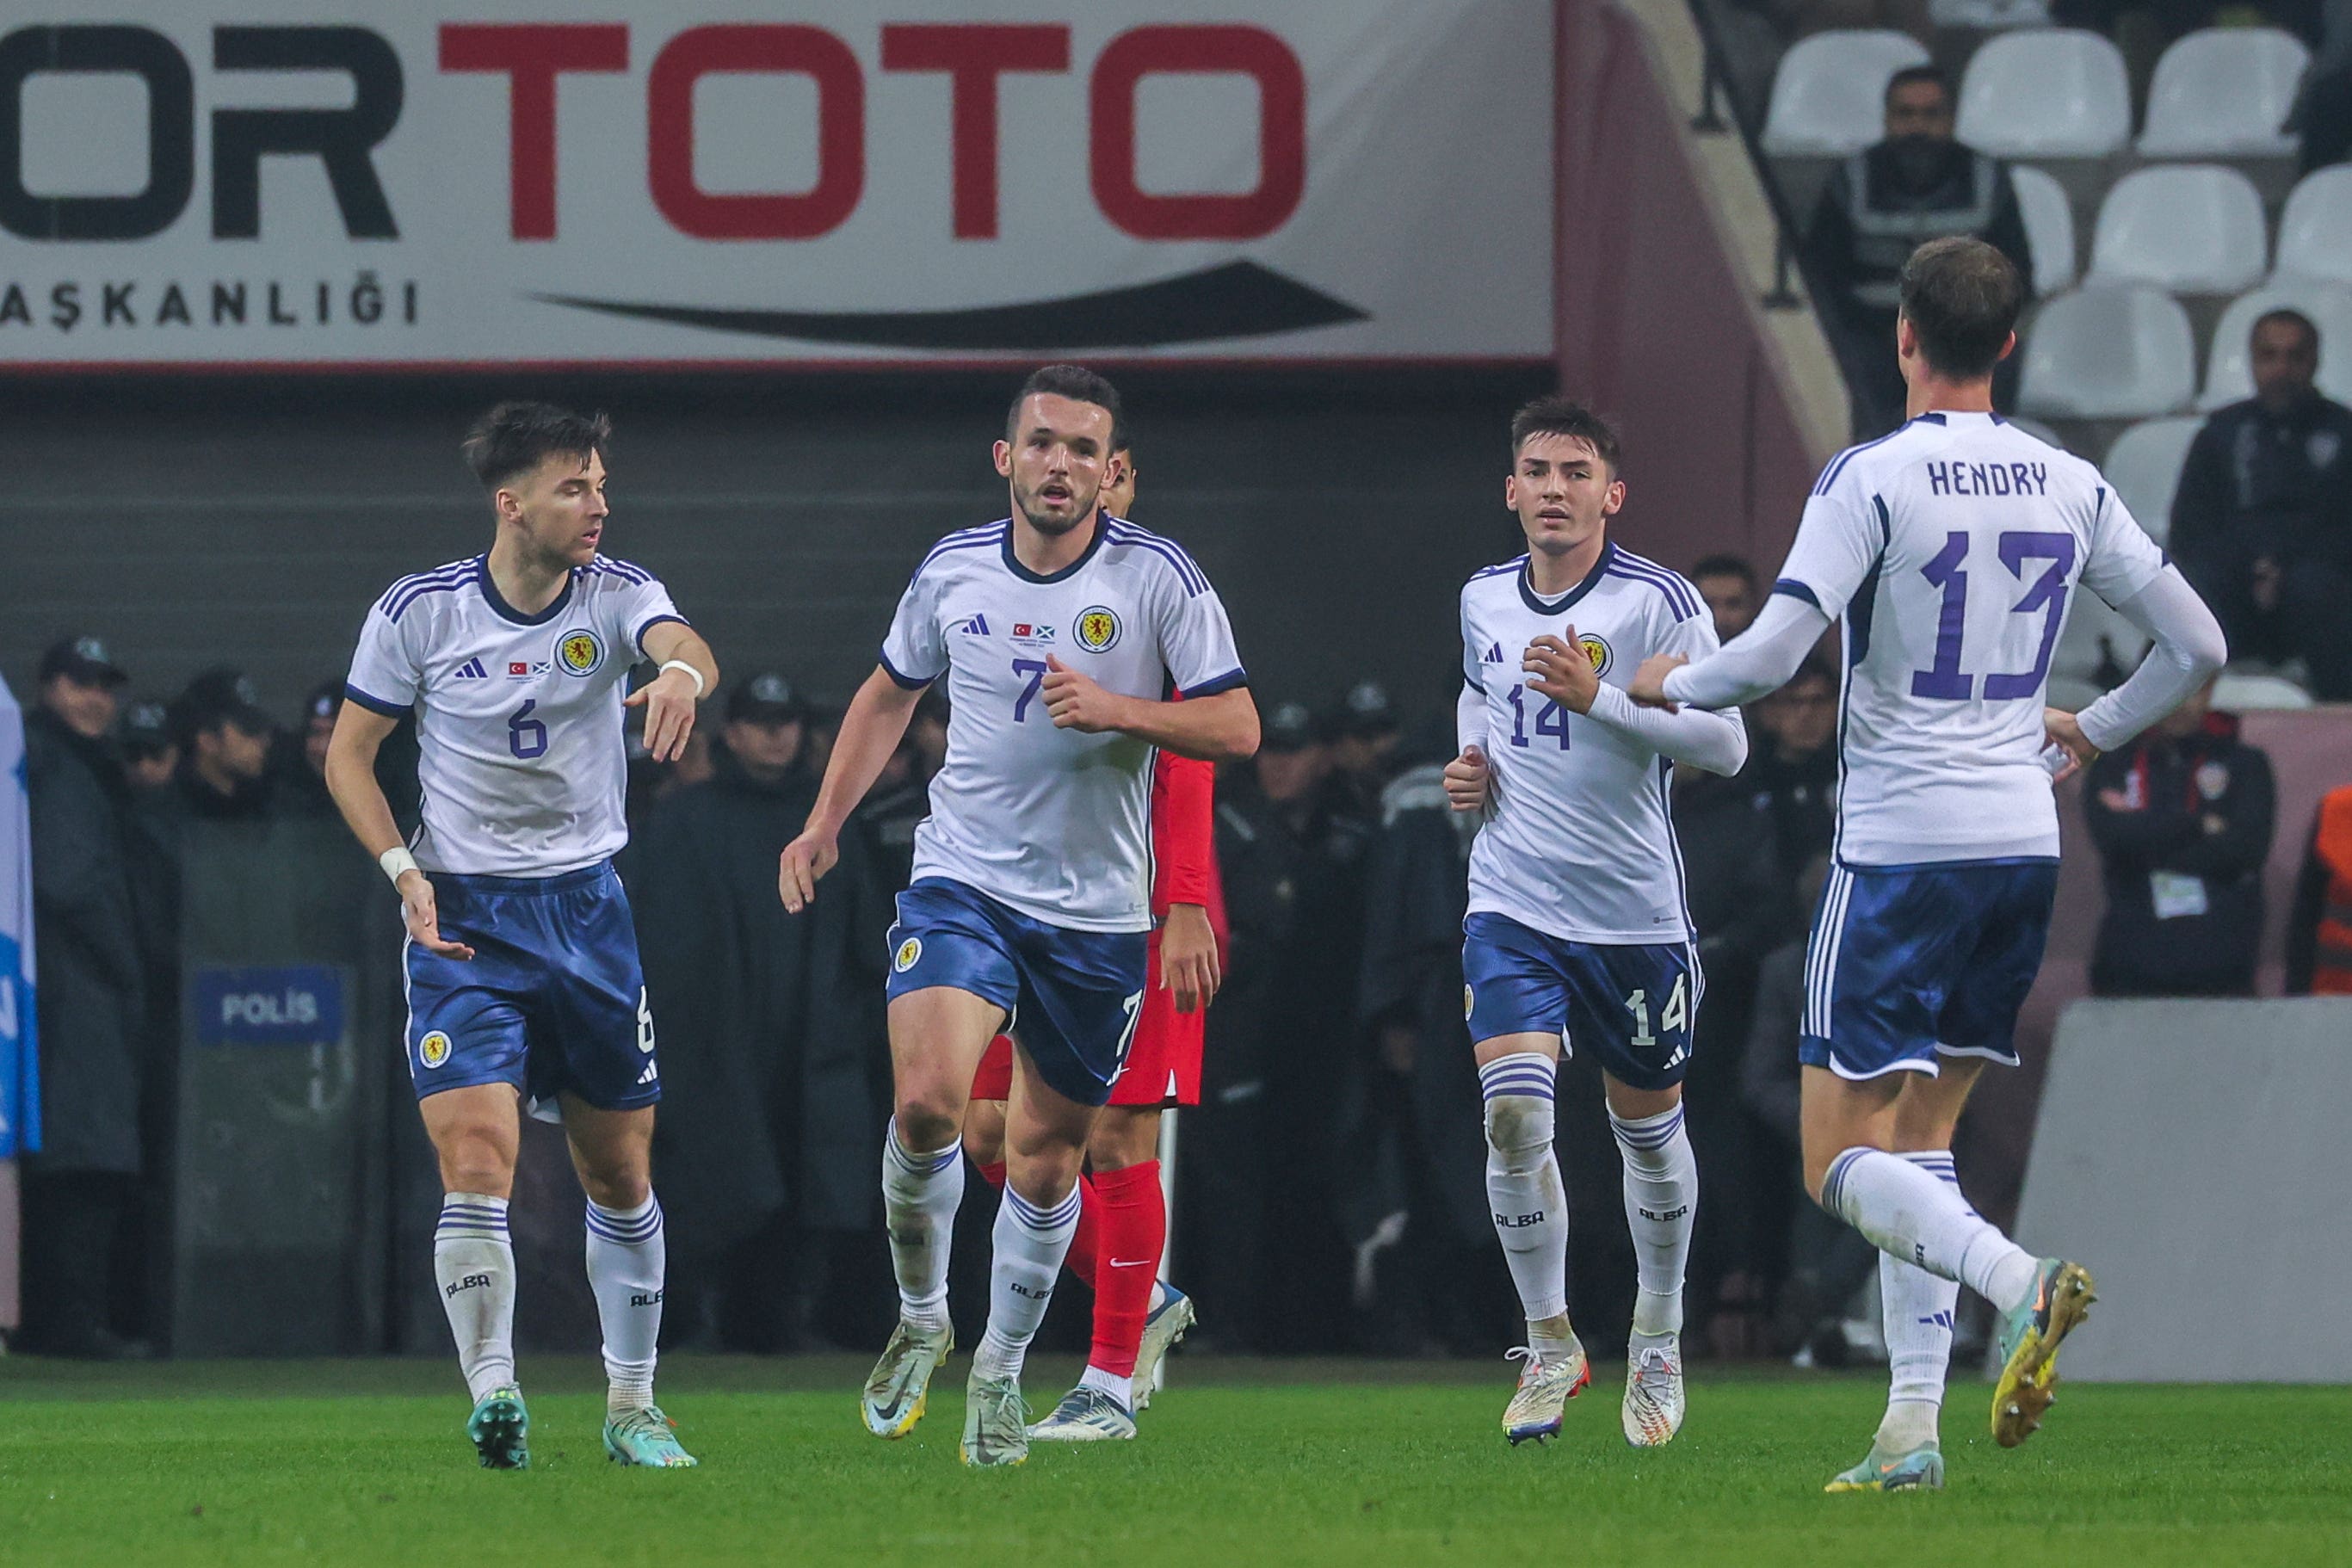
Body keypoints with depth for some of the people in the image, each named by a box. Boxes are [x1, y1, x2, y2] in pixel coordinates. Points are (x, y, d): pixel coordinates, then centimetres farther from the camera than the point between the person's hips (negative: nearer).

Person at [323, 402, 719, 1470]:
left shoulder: (616, 593, -5)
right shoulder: (417, 612, -7)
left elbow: (682, 644, -27)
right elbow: (349, 752, 2)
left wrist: (682, 672, -51)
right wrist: (405, 872, -11)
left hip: (586, 903, 2)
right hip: (463, 912, -2)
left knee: (620, 1175, 9)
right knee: (476, 1162, -17)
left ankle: (631, 1408, 24)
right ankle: (494, 1401, -14)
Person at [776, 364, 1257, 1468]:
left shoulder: (1158, 579, -7)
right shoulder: (952, 571, 0)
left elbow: (1236, 725, -8)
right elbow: (890, 694, 17)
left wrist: (1116, 710, -23)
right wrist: (825, 822, 10)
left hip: (1096, 910, 0)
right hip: (962, 879, 0)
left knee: (1046, 1157, 7)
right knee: (927, 1101, -21)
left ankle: (1000, 1369, 27)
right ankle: (920, 1318, 3)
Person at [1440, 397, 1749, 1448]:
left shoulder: (1657, 602, -11)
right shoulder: (1483, 600, 5)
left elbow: (1725, 745, -16)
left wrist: (1598, 695, -24)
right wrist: (1470, 765, 7)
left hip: (1633, 915, -2)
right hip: (1512, 907, 2)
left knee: (1648, 1126, 11)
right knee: (1513, 1111, -15)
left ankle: (1657, 1341, 33)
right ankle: (1549, 1346, 0)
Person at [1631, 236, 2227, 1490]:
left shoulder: (1872, 479, -11)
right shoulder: (2069, 488, 6)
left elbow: (1772, 657, -18)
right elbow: (2197, 646, 11)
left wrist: (1670, 683, 3)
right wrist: (2093, 732, 28)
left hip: (1899, 849, -6)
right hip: (2022, 841, 6)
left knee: (1842, 1161, -2)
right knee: (1922, 1132, 15)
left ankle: (2017, 1281, -29)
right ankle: (1912, 1426, 7)